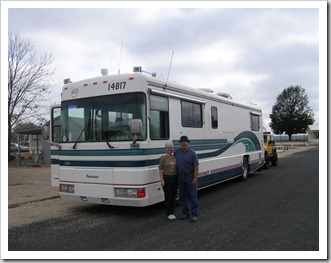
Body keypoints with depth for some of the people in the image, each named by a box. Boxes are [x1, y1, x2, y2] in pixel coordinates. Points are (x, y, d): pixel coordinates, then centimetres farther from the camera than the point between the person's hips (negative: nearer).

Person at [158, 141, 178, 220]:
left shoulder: (175, 157, 10)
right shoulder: (163, 158, -4)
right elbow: (160, 170, -7)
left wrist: (178, 178, 10)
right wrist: (162, 180, -13)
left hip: (175, 178, 5)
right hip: (166, 178, -5)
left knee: (173, 196, 10)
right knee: (168, 196, -1)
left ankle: (172, 212, 21)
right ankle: (169, 214, 6)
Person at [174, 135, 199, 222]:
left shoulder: (192, 153, -9)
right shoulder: (177, 152, 4)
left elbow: (196, 166, -10)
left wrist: (195, 178, -15)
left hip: (190, 177, -5)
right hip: (180, 177, 5)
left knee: (192, 196, -1)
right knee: (182, 196, 11)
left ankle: (194, 214, 6)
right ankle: (186, 213, 23)